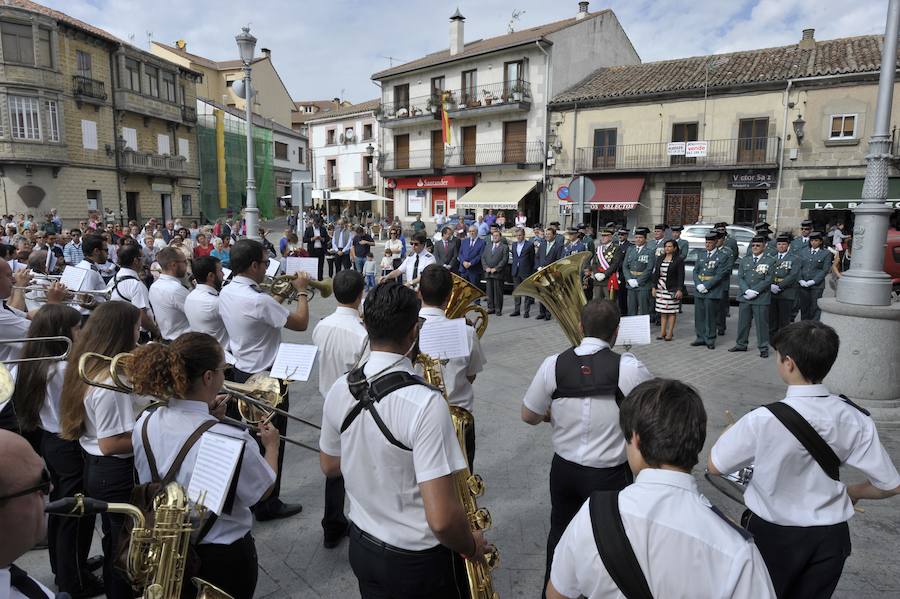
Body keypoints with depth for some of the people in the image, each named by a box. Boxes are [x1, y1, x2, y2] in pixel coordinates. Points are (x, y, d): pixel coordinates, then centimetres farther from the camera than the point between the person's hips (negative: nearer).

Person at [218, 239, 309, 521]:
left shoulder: (226, 292, -1)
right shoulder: (258, 300, -28)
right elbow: (301, 323, -20)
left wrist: (282, 295, 11)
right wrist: (301, 291, -7)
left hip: (240, 372, 9)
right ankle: (267, 505, 20)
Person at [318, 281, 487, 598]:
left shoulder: (338, 390, -9)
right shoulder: (425, 403, -30)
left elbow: (330, 466, 8)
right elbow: (441, 518, -29)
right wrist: (471, 547, -10)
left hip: (362, 545, 6)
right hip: (418, 560, -5)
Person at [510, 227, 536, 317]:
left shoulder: (530, 245, -5)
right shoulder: (514, 245, 12)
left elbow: (532, 259, -2)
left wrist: (531, 271, -2)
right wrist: (513, 268, 11)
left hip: (526, 272, -5)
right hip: (516, 272, 5)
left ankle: (527, 312, 6)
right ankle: (516, 310, 17)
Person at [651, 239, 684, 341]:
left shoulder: (679, 259, -4)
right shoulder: (660, 258, 10)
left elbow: (681, 276, -7)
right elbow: (655, 273, 12)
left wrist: (680, 290, -12)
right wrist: (654, 287, 7)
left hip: (672, 289, -5)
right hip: (661, 288, 5)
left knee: (672, 311, 1)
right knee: (662, 311, 8)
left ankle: (670, 333, 7)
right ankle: (662, 332, 15)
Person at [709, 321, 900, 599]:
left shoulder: (763, 419, -27)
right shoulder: (854, 419, -14)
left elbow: (715, 466, -14)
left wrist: (732, 432, 4)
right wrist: (852, 491, 16)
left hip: (772, 534, -3)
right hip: (831, 536, 4)